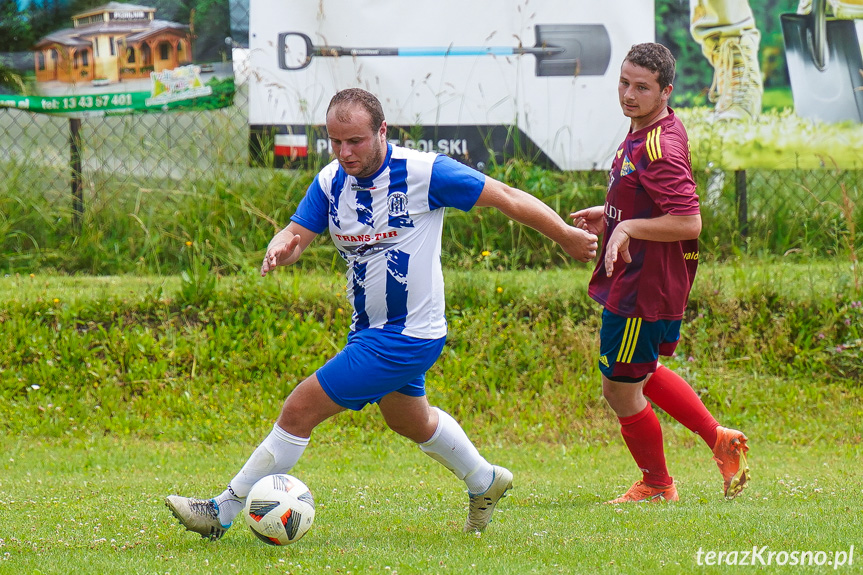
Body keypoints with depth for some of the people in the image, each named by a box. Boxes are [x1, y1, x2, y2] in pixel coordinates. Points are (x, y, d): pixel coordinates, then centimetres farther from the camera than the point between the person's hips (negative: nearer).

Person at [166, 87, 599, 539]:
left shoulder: (423, 172, -19)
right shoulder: (331, 181, -2)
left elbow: (504, 197, -12)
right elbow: (296, 233, -6)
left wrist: (567, 236, -6)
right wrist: (280, 250, -31)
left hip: (406, 338, -8)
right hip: (369, 329, 8)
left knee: (299, 410, -12)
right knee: (409, 420, 30)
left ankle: (223, 512, -3)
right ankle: (484, 482, 55)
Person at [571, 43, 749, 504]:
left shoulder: (658, 148, -25)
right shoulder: (655, 130, 7)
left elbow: (688, 222, -31)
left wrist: (628, 227, -27)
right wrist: (609, 216, 12)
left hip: (642, 289, -11)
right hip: (638, 281, 11)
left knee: (620, 390, 4)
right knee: (641, 374, 26)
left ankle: (657, 485, 23)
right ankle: (719, 440, 30)